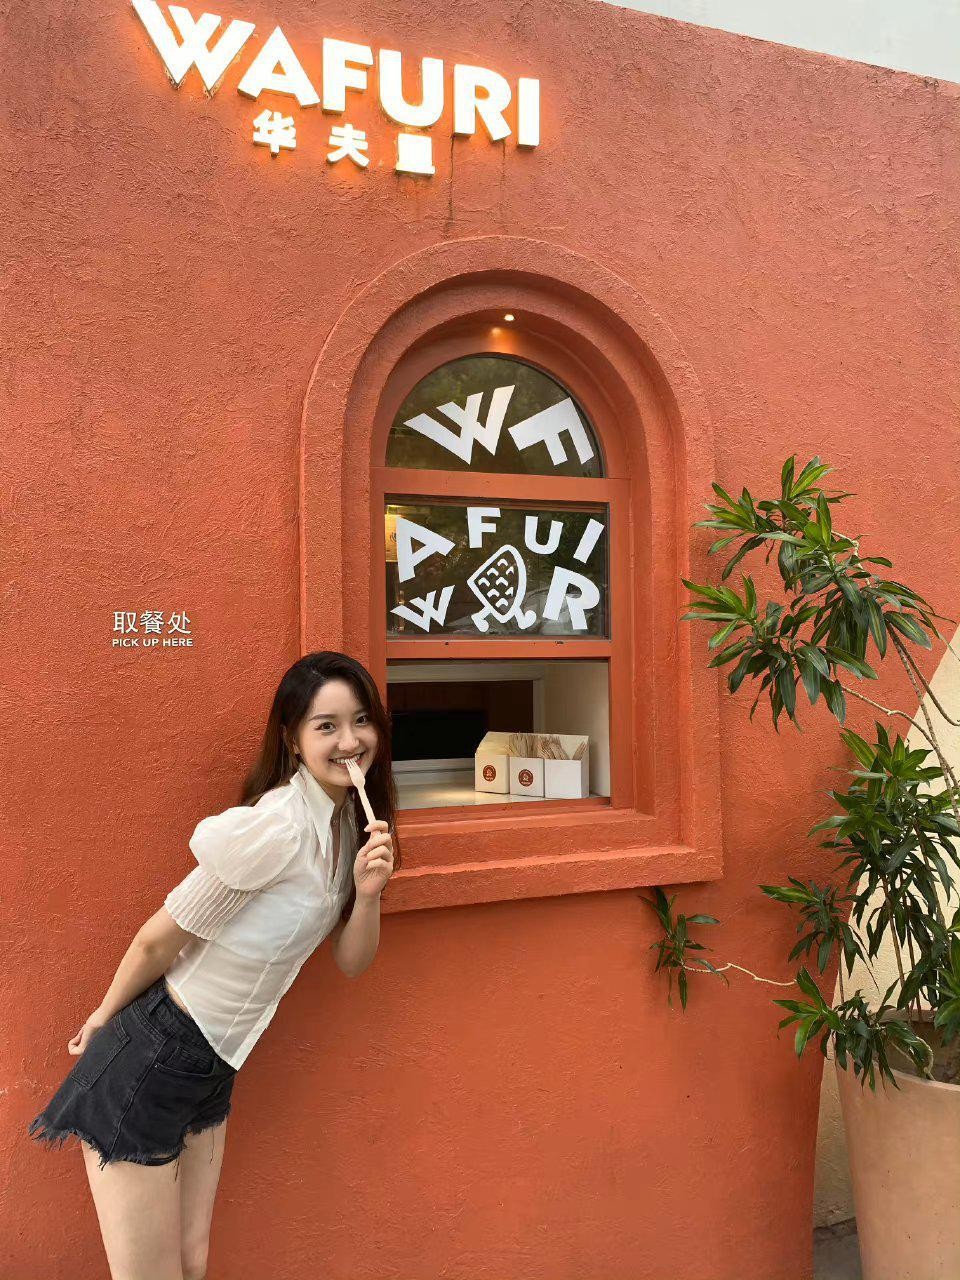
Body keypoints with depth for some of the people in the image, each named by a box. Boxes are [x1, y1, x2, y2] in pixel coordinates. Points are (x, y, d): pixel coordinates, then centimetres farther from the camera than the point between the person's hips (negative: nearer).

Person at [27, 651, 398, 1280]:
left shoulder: (352, 820, -2)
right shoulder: (274, 827, -28)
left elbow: (351, 962, 1)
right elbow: (159, 940, -16)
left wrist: (368, 892, -18)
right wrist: (104, 1018, 1)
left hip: (212, 1069, 7)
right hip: (148, 1063, -7)